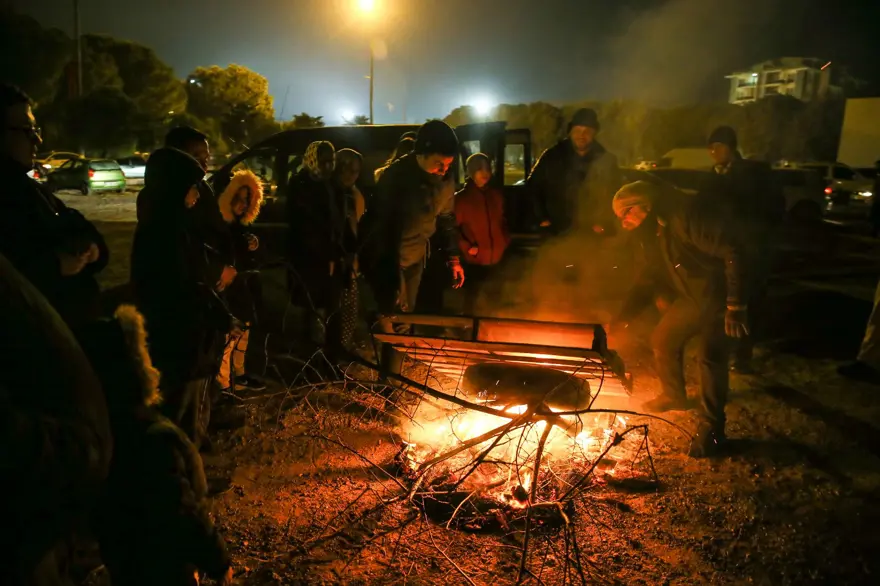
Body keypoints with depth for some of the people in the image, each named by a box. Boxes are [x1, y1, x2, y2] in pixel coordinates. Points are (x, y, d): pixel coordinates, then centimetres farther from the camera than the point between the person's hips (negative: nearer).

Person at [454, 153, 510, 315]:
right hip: (474, 259, -4)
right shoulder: (461, 197, -7)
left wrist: (505, 241, 7)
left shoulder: (496, 194, 7)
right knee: (472, 294, 5)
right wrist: (466, 247, -12)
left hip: (496, 257, 4)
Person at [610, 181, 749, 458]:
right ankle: (673, 396, 36)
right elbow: (649, 279, 13)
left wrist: (736, 306, -29)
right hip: (691, 295, 9)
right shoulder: (650, 234, 4)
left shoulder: (686, 217, -26)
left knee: (710, 355, -18)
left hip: (719, 292, -9)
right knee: (663, 339, 15)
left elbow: (732, 253, -29)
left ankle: (711, 428, -8)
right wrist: (623, 317, 8)